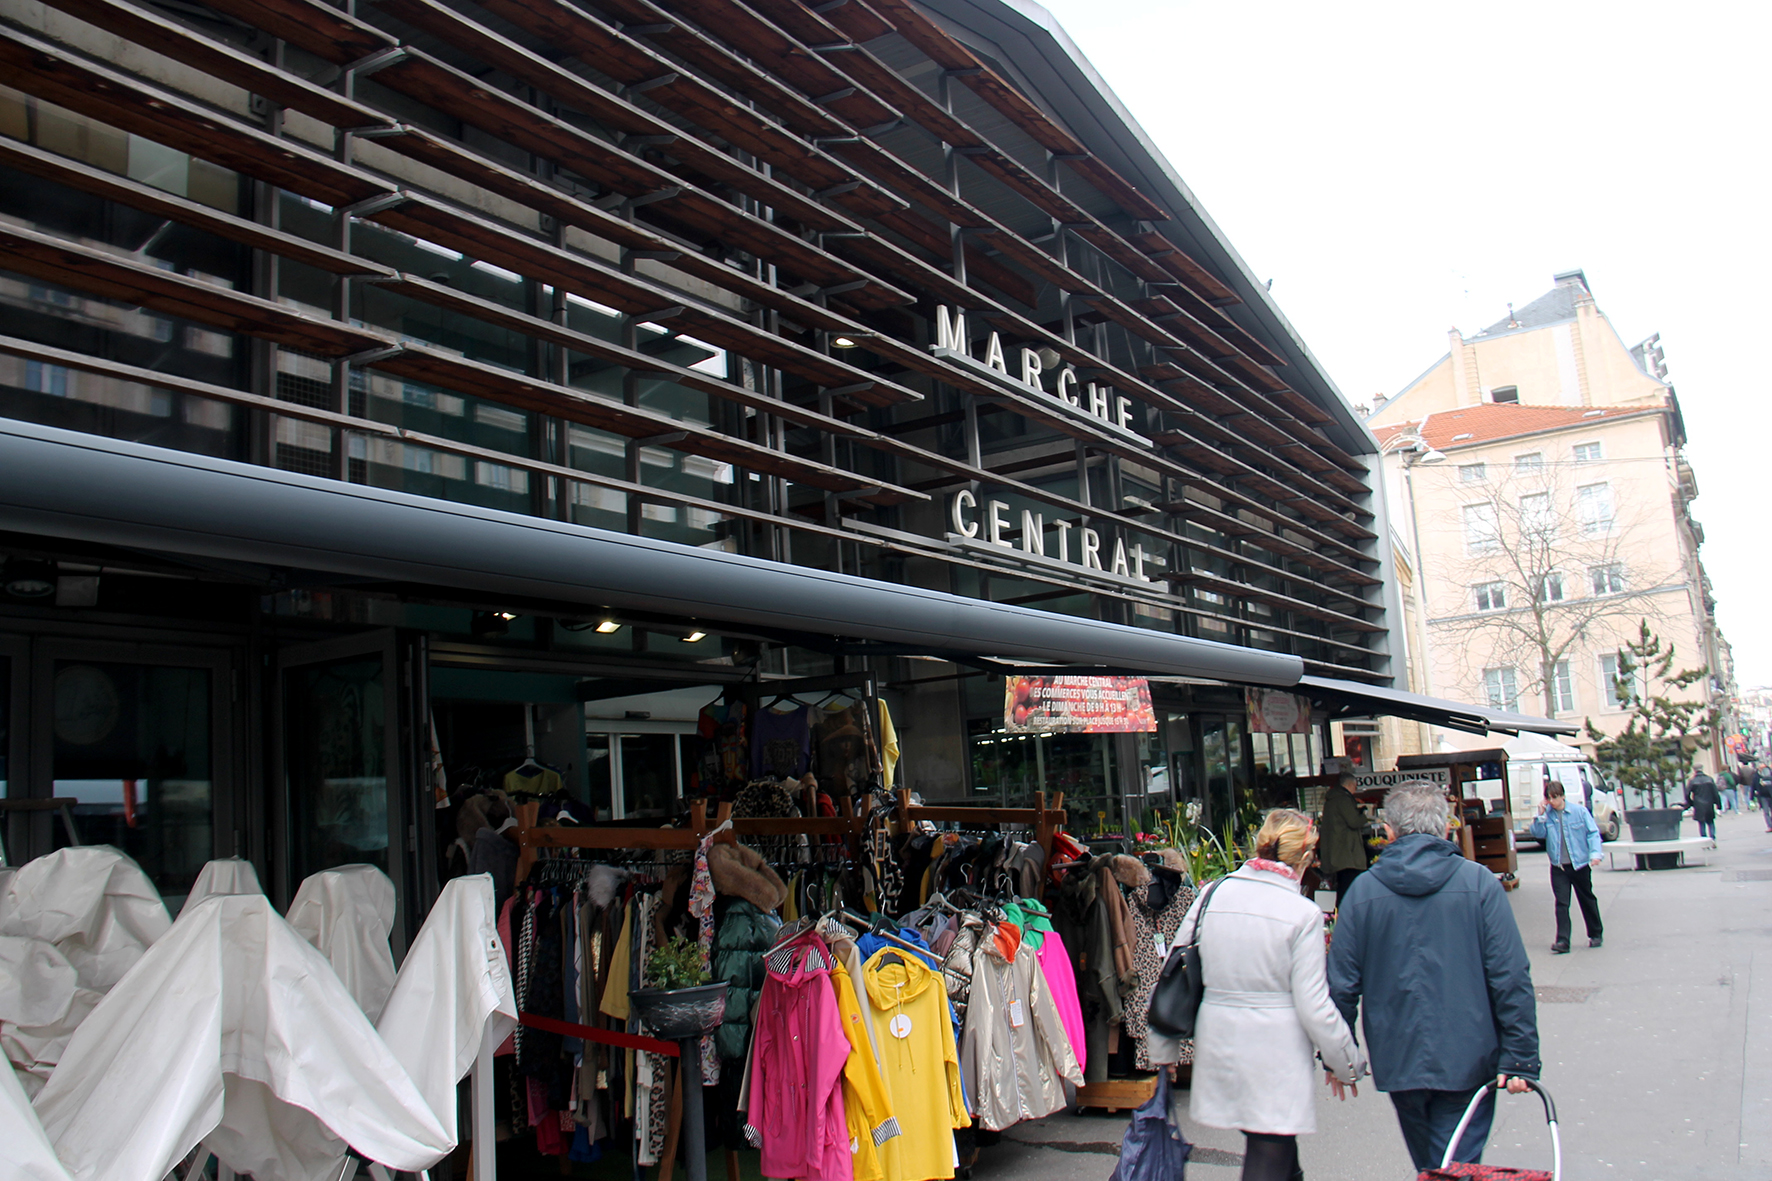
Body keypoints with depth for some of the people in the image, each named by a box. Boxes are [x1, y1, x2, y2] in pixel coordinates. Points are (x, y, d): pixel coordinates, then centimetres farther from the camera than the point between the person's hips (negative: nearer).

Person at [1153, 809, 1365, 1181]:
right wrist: (1346, 1064, 5)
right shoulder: (1303, 913, -13)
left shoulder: (1213, 893, -1)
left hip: (1218, 1049, 5)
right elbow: (1314, 1006, -10)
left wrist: (1163, 1049, 13)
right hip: (1276, 1059, -5)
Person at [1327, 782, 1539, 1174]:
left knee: (1428, 1167, 21)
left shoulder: (1362, 890, -4)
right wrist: (1520, 1058, -4)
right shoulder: (1478, 883, -8)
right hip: (1466, 1061, -2)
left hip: (1398, 1063, 2)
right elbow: (1511, 978, -10)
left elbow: (1341, 984, -2)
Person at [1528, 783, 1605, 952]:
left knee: (1587, 900, 15)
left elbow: (1593, 833, -5)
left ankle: (1596, 934, 33)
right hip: (1558, 867, 1)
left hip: (1580, 864, -1)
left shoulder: (1579, 811, -6)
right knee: (1561, 903, -5)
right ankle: (1562, 941, -7)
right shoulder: (1547, 814, 0)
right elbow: (1538, 833, -6)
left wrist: (1595, 853, -17)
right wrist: (1540, 816, -17)